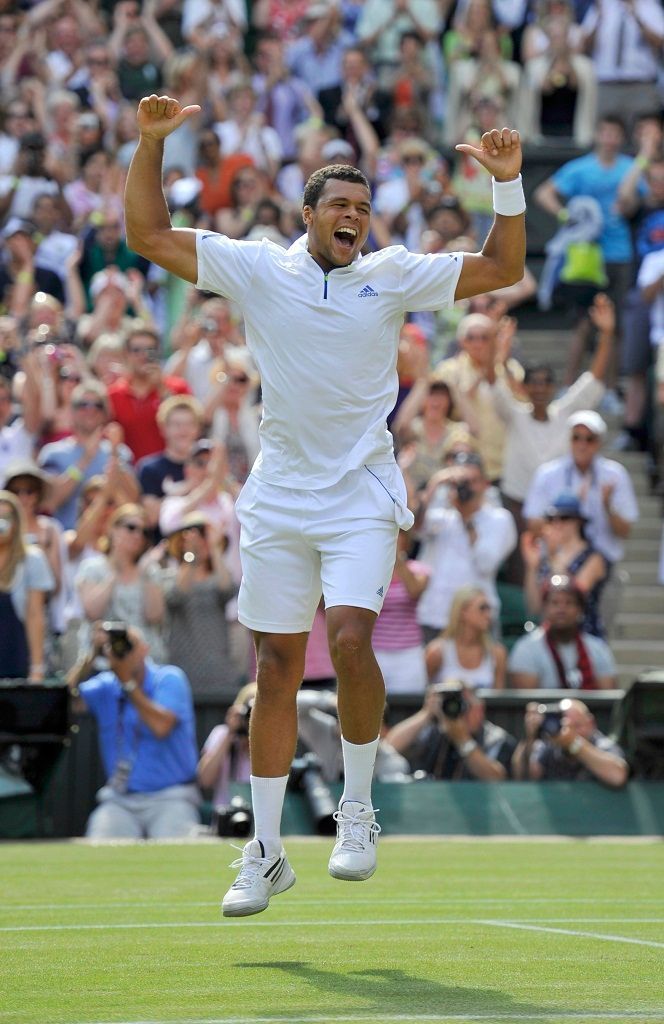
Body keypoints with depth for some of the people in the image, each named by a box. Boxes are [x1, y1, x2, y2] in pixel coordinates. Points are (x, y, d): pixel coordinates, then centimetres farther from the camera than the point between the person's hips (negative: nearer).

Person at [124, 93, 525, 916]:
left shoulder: (392, 277, 4)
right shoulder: (257, 269, 3)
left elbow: (501, 268, 4)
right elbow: (147, 234, 3)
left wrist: (508, 184, -8)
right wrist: (151, 146, -6)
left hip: (361, 500, -1)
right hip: (277, 501, 1)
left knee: (350, 638, -22)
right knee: (276, 671, 4)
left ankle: (357, 809, -3)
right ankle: (265, 855, 11)